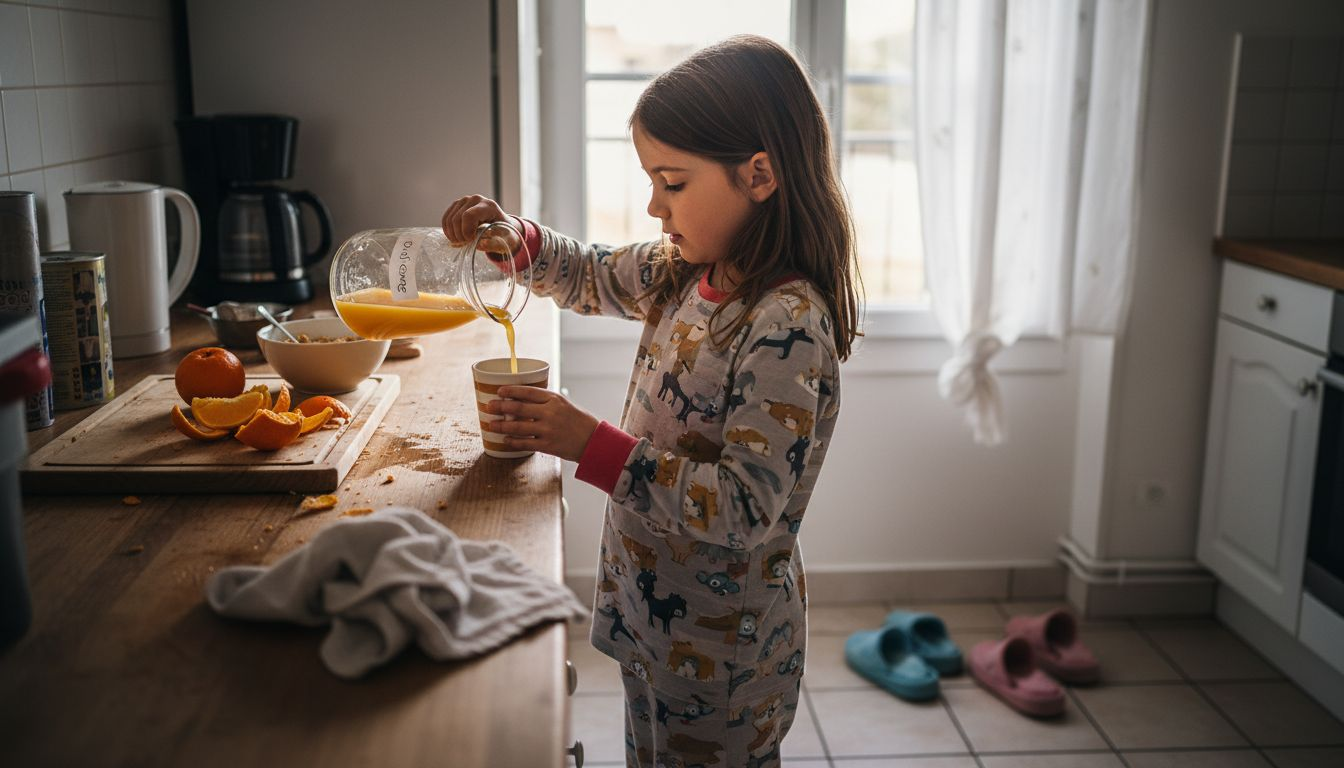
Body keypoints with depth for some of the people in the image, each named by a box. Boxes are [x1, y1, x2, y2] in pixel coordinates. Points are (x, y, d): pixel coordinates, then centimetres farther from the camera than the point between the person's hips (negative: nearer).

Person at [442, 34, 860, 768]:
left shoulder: (787, 324, -27)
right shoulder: (686, 271, -2)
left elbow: (743, 512, -30)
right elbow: (594, 278, 18)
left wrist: (594, 445, -30)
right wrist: (519, 237, -1)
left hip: (720, 648, -8)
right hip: (651, 613, 8)